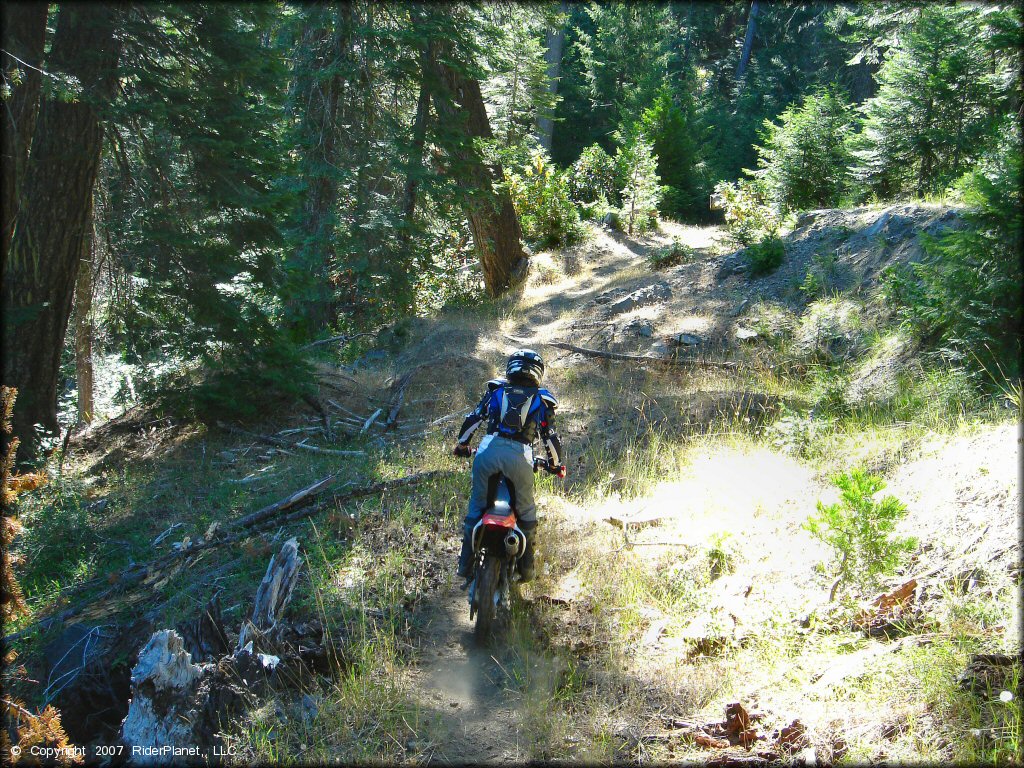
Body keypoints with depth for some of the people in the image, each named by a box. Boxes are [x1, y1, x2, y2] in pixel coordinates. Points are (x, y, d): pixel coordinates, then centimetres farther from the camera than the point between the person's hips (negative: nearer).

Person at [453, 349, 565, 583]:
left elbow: (473, 418, 18)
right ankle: (526, 567, 22)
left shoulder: (495, 390, 21)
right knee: (526, 510, 19)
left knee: (476, 505, 15)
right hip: (519, 456, -1)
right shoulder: (542, 399, 18)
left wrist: (462, 445, 33)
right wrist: (556, 465, 31)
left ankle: (466, 564, 20)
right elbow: (550, 437, 15)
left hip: (488, 451, 1)